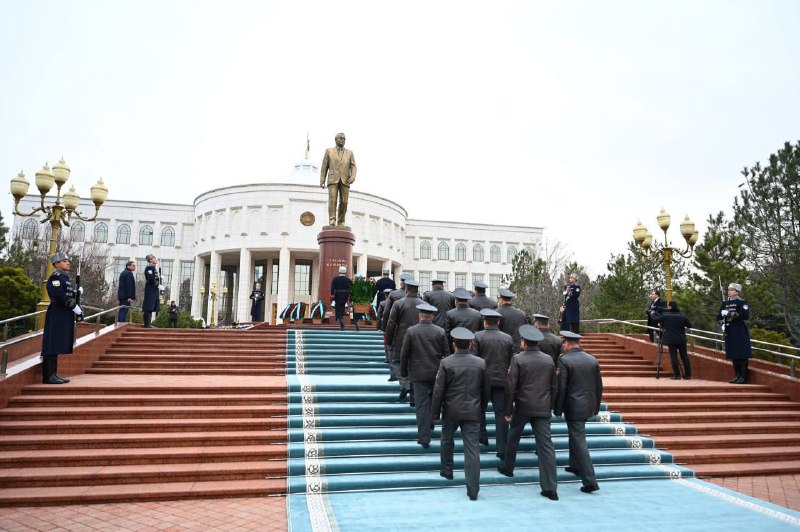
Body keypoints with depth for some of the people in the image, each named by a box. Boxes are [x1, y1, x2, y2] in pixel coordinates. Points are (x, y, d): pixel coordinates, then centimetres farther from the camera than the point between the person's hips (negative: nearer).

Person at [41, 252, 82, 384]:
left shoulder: (64, 277, 19)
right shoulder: (55, 277, -10)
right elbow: (60, 295, -22)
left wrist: (76, 292, 2)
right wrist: (76, 307, -18)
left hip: (65, 316, 10)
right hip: (57, 315, -10)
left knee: (58, 345, 11)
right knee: (52, 345, -7)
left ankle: (52, 374, 16)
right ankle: (49, 376, -6)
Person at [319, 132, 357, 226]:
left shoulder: (349, 153, 19)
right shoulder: (329, 151, 15)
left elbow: (353, 166, 6)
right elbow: (324, 167, 10)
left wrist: (353, 177, -14)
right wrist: (322, 181, 1)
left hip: (345, 181, 2)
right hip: (333, 179, -2)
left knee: (344, 202, -7)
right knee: (332, 199, -18)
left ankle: (341, 222, 1)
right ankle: (332, 220, -24)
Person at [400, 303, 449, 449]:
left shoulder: (411, 331, -7)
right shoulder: (440, 331, -2)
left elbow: (404, 354, -3)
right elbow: (446, 353, 2)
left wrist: (403, 373, 7)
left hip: (418, 374, -2)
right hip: (436, 373, 2)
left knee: (421, 405, 1)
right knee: (433, 402, 19)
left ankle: (424, 438, 2)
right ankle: (430, 425, 29)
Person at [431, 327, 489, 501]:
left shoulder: (446, 362, -8)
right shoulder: (481, 363, 0)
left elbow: (438, 391, -7)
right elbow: (486, 391, 7)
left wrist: (435, 413, 2)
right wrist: (481, 410, 20)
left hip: (451, 410, -1)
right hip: (473, 412, 1)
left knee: (446, 440, 25)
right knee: (472, 449, 1)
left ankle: (447, 471, 39)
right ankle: (473, 490, -1)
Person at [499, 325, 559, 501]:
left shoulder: (518, 359, -8)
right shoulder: (549, 359, 5)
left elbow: (511, 387, -10)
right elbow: (554, 387, 10)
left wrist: (508, 410, -2)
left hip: (522, 407, -3)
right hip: (543, 409, 3)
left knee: (513, 438, 20)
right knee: (546, 445, 1)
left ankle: (508, 468, 36)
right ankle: (550, 488, -2)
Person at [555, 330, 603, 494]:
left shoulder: (564, 360, -13)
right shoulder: (593, 360, 5)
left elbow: (561, 387, -13)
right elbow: (599, 386, 10)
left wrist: (557, 410, -4)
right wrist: (596, 407, 20)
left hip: (573, 407, -7)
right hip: (589, 405, 7)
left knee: (579, 442, -3)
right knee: (576, 435, 26)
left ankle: (590, 481, -5)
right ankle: (576, 465, 39)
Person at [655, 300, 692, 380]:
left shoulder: (665, 315, -6)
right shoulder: (682, 315, 3)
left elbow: (655, 320, -1)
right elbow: (689, 325, 5)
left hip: (671, 340, -3)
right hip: (682, 339, 3)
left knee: (673, 357, -1)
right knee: (684, 356, 9)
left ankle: (677, 375, -5)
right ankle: (688, 375, 12)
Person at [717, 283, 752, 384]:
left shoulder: (742, 302, -4)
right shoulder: (725, 303, 14)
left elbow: (746, 315, -16)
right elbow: (718, 316, 16)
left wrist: (731, 314, -17)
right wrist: (723, 321, -3)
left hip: (740, 331, -6)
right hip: (729, 331, 6)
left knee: (742, 354, -4)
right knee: (733, 354, 9)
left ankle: (743, 377, 0)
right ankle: (737, 375, 17)